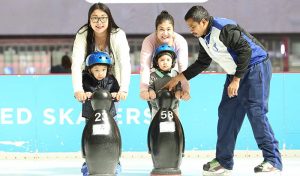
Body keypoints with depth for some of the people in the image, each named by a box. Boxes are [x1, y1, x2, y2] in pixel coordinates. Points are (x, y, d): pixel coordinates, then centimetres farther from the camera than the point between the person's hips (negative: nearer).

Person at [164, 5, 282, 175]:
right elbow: (202, 63, 20)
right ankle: (224, 162, 11)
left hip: (255, 66, -10)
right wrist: (179, 78, 17)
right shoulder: (204, 38, 7)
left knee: (256, 111, -16)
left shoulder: (224, 28, -23)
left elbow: (245, 51, -24)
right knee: (226, 112, 6)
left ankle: (273, 161, -14)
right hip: (235, 73, 10)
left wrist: (236, 80, -22)